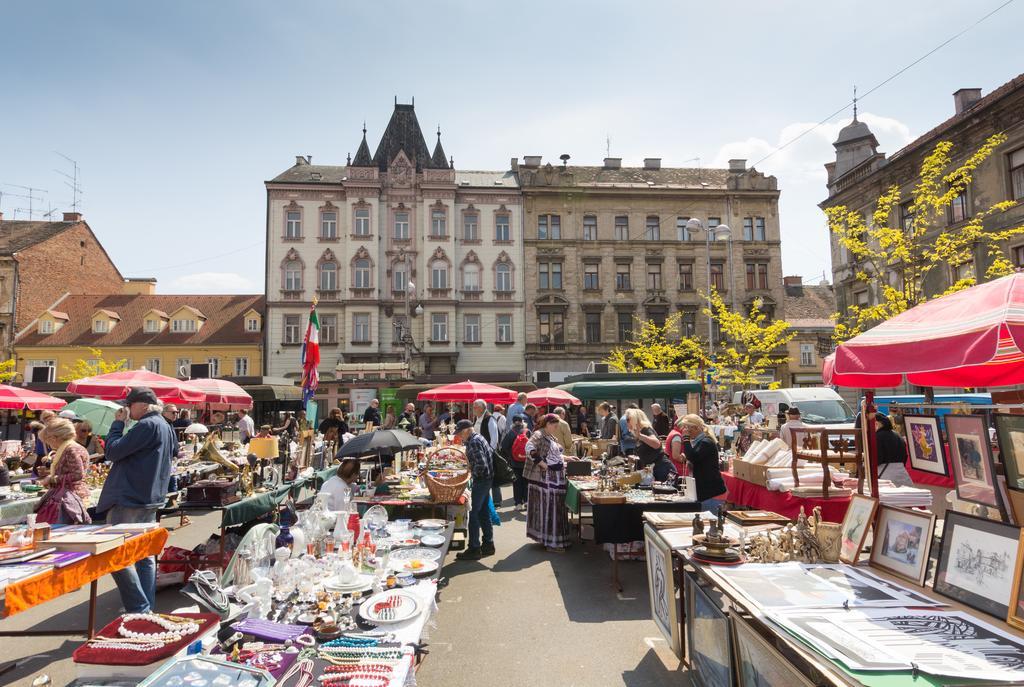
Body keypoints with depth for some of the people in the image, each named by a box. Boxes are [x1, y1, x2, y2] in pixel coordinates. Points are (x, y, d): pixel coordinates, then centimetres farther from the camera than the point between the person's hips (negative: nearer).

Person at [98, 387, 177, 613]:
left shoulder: (147, 426, -17)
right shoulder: (166, 427, 14)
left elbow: (113, 452, -15)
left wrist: (117, 423, -5)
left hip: (129, 501, -10)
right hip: (151, 500, 10)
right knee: (144, 555, 14)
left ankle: (139, 610, -3)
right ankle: (147, 608, 19)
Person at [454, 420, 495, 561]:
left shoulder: (474, 442, -17)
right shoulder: (478, 438, 14)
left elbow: (481, 463, -25)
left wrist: (474, 474, -10)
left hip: (481, 480, -10)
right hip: (486, 479, 10)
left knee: (474, 513, -4)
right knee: (483, 512, 16)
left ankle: (474, 549, 1)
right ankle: (488, 544, 24)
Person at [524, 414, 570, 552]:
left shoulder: (551, 437, 19)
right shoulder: (538, 435, -10)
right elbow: (530, 449, -26)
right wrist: (543, 464, -25)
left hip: (556, 478, 9)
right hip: (544, 478, -9)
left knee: (556, 508, 13)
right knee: (547, 508, -4)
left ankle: (554, 539, 25)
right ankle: (550, 542, 4)